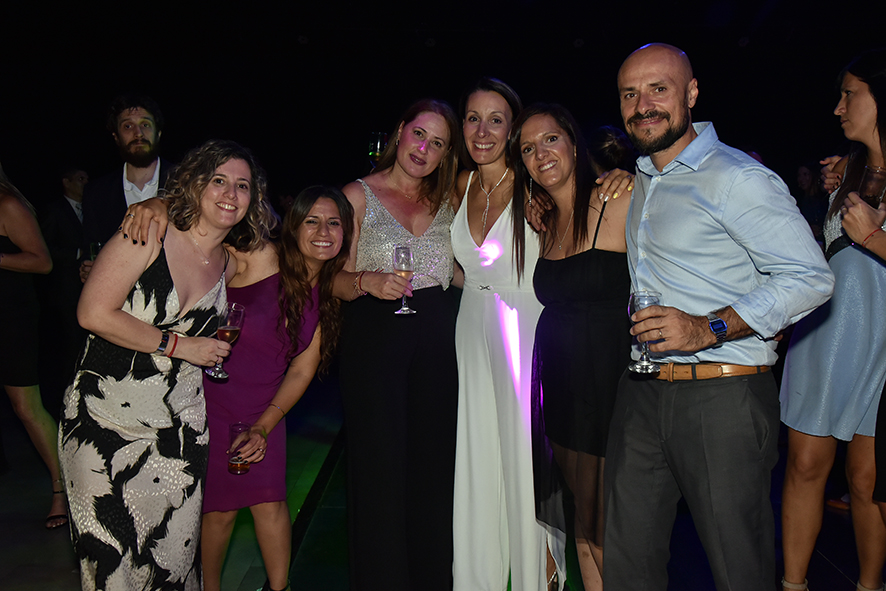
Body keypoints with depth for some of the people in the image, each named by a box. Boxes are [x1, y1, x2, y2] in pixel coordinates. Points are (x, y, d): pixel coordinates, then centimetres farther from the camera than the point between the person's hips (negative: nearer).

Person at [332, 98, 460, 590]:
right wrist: (368, 282, -19)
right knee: (379, 465, -2)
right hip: (374, 334, -3)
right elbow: (338, 281, 1)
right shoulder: (359, 195, 5)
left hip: (436, 336, 3)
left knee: (434, 462, 5)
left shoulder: (446, 198, 15)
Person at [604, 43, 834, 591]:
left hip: (722, 398, -6)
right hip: (641, 395, 7)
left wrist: (709, 328, -21)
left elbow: (810, 277, -14)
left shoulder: (736, 177, -9)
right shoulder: (642, 180, 15)